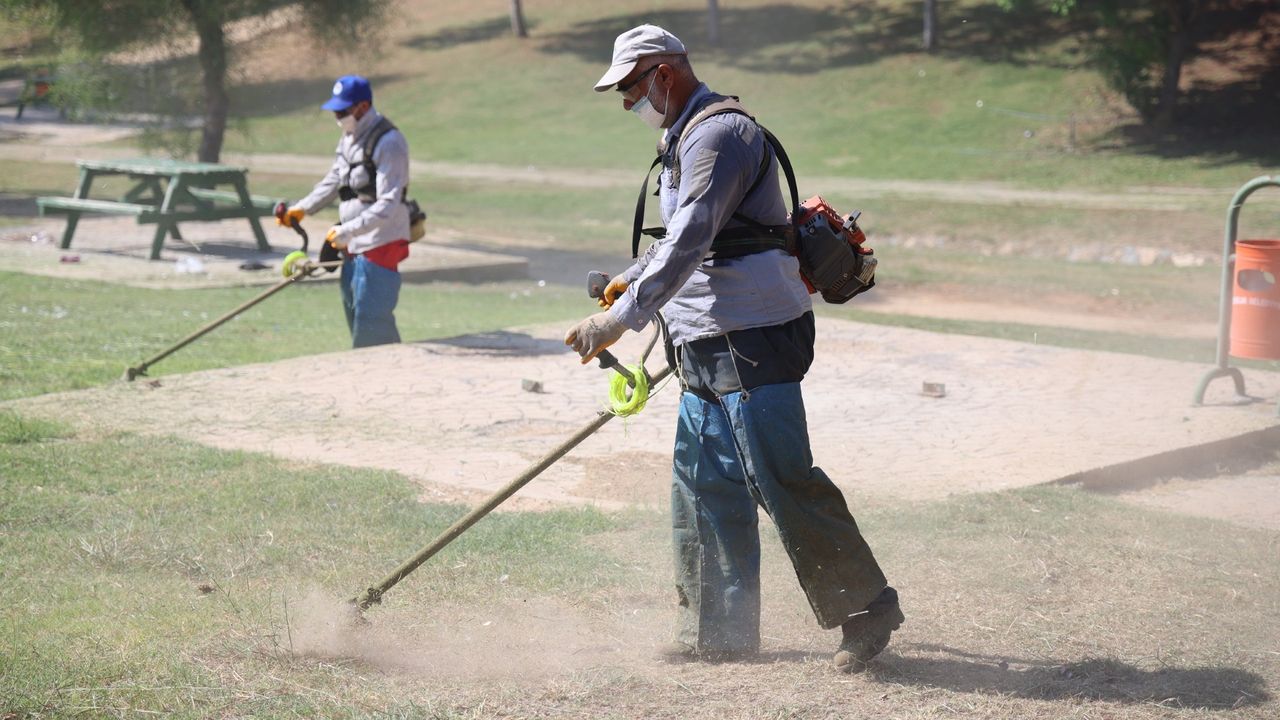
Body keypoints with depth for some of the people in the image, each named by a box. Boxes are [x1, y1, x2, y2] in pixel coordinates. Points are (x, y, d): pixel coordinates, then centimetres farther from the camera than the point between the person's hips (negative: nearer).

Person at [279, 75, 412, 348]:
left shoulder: (388, 143, -19)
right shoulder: (349, 137, 11)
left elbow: (388, 205, -25)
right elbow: (333, 181, 22)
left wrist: (348, 231, -31)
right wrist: (302, 209, 8)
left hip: (381, 243, -10)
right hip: (353, 244, 10)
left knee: (370, 318, -12)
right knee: (355, 314, 15)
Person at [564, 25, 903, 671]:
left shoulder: (719, 135, -15)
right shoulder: (683, 142, 19)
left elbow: (689, 243, -26)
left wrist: (621, 318, -30)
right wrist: (629, 281, 23)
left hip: (754, 342, -10)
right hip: (707, 350, 10)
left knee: (784, 483, -9)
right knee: (704, 489, 11)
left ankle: (868, 612, 0)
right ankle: (718, 631, 18)